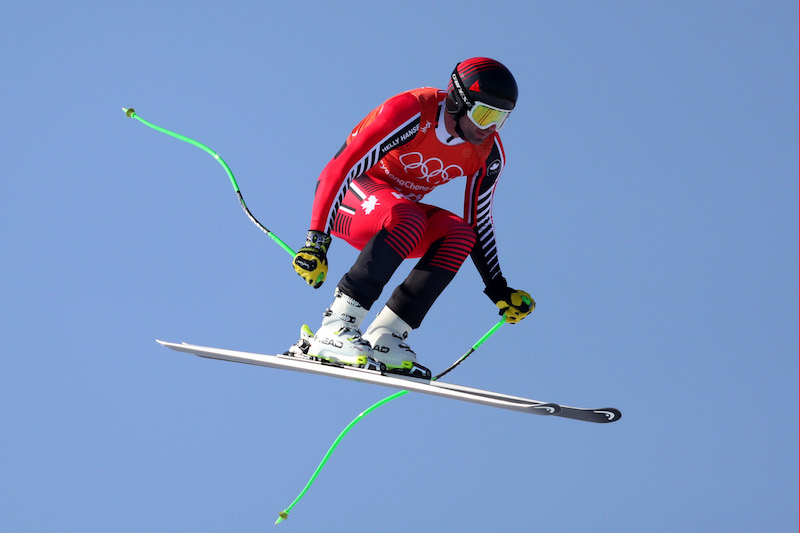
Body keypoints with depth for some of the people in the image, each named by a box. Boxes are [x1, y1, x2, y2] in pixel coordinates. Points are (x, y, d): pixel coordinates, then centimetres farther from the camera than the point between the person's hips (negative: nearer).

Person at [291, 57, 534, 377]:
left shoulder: (488, 154, -7)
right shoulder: (412, 113, -27)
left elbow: (478, 222, 5)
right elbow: (341, 168, -31)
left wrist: (499, 290, -1)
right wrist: (317, 240, -39)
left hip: (397, 212, 6)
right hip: (346, 198, -6)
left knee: (460, 235, -23)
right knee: (408, 219, -37)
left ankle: (383, 337, -25)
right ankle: (334, 329, -38)